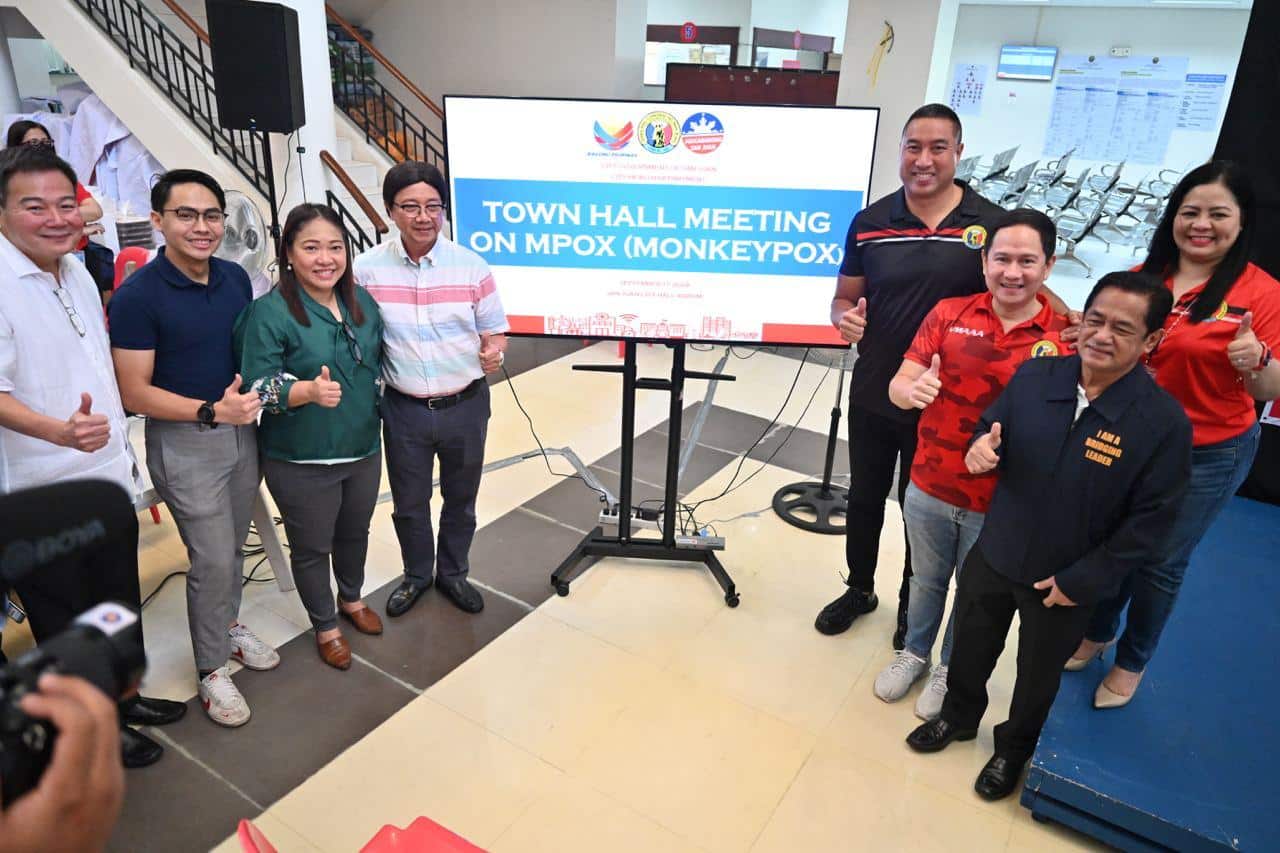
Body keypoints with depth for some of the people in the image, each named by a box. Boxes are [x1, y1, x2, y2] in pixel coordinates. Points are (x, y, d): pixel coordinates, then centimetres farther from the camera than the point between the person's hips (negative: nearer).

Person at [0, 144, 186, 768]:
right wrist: (59, 430, -41)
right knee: (65, 626, 12)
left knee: (119, 606, 22)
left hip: (108, 483, 7)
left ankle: (122, 697, 43)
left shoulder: (78, 272, 7)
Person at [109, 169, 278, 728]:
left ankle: (228, 626, 43)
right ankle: (211, 669, 21)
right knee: (212, 560, 0)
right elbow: (134, 392, -16)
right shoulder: (137, 295, -16)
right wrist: (212, 411, -27)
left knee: (232, 546, 19)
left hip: (241, 431, 6)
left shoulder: (236, 278, 1)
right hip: (184, 443, -5)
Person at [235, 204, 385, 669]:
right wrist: (309, 390, -35)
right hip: (300, 461, -5)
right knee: (312, 547, 13)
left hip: (363, 450, 5)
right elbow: (257, 386, -19)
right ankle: (325, 627, 36)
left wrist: (375, 410, 10)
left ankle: (352, 599, 51)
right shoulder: (269, 312, -16)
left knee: (355, 533, 24)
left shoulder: (362, 301, 1)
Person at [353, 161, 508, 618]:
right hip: (403, 409, 0)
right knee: (409, 503, 17)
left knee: (460, 498, 18)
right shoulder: (367, 268, -7)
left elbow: (494, 332, 0)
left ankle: (452, 573, 42)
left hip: (465, 406, 0)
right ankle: (416, 574, 43)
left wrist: (493, 353, -21)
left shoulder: (472, 266, -8)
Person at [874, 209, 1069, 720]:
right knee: (926, 581, 24)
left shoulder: (1063, 337, -10)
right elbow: (898, 386, -9)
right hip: (929, 488, 1)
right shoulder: (949, 314, -7)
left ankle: (950, 670, 46)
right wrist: (912, 390, -33)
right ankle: (914, 653, 49)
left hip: (999, 503, -1)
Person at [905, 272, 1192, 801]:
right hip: (992, 556, 3)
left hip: (1066, 583, -2)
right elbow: (990, 432, 2)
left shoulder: (1165, 422, -21)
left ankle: (1014, 749, 51)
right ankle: (959, 717, 54)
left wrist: (1082, 582, -15)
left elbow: (1151, 521, -15)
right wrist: (981, 450, -23)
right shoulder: (1033, 377, -12)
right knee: (970, 649, 24)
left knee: (1037, 675, 22)